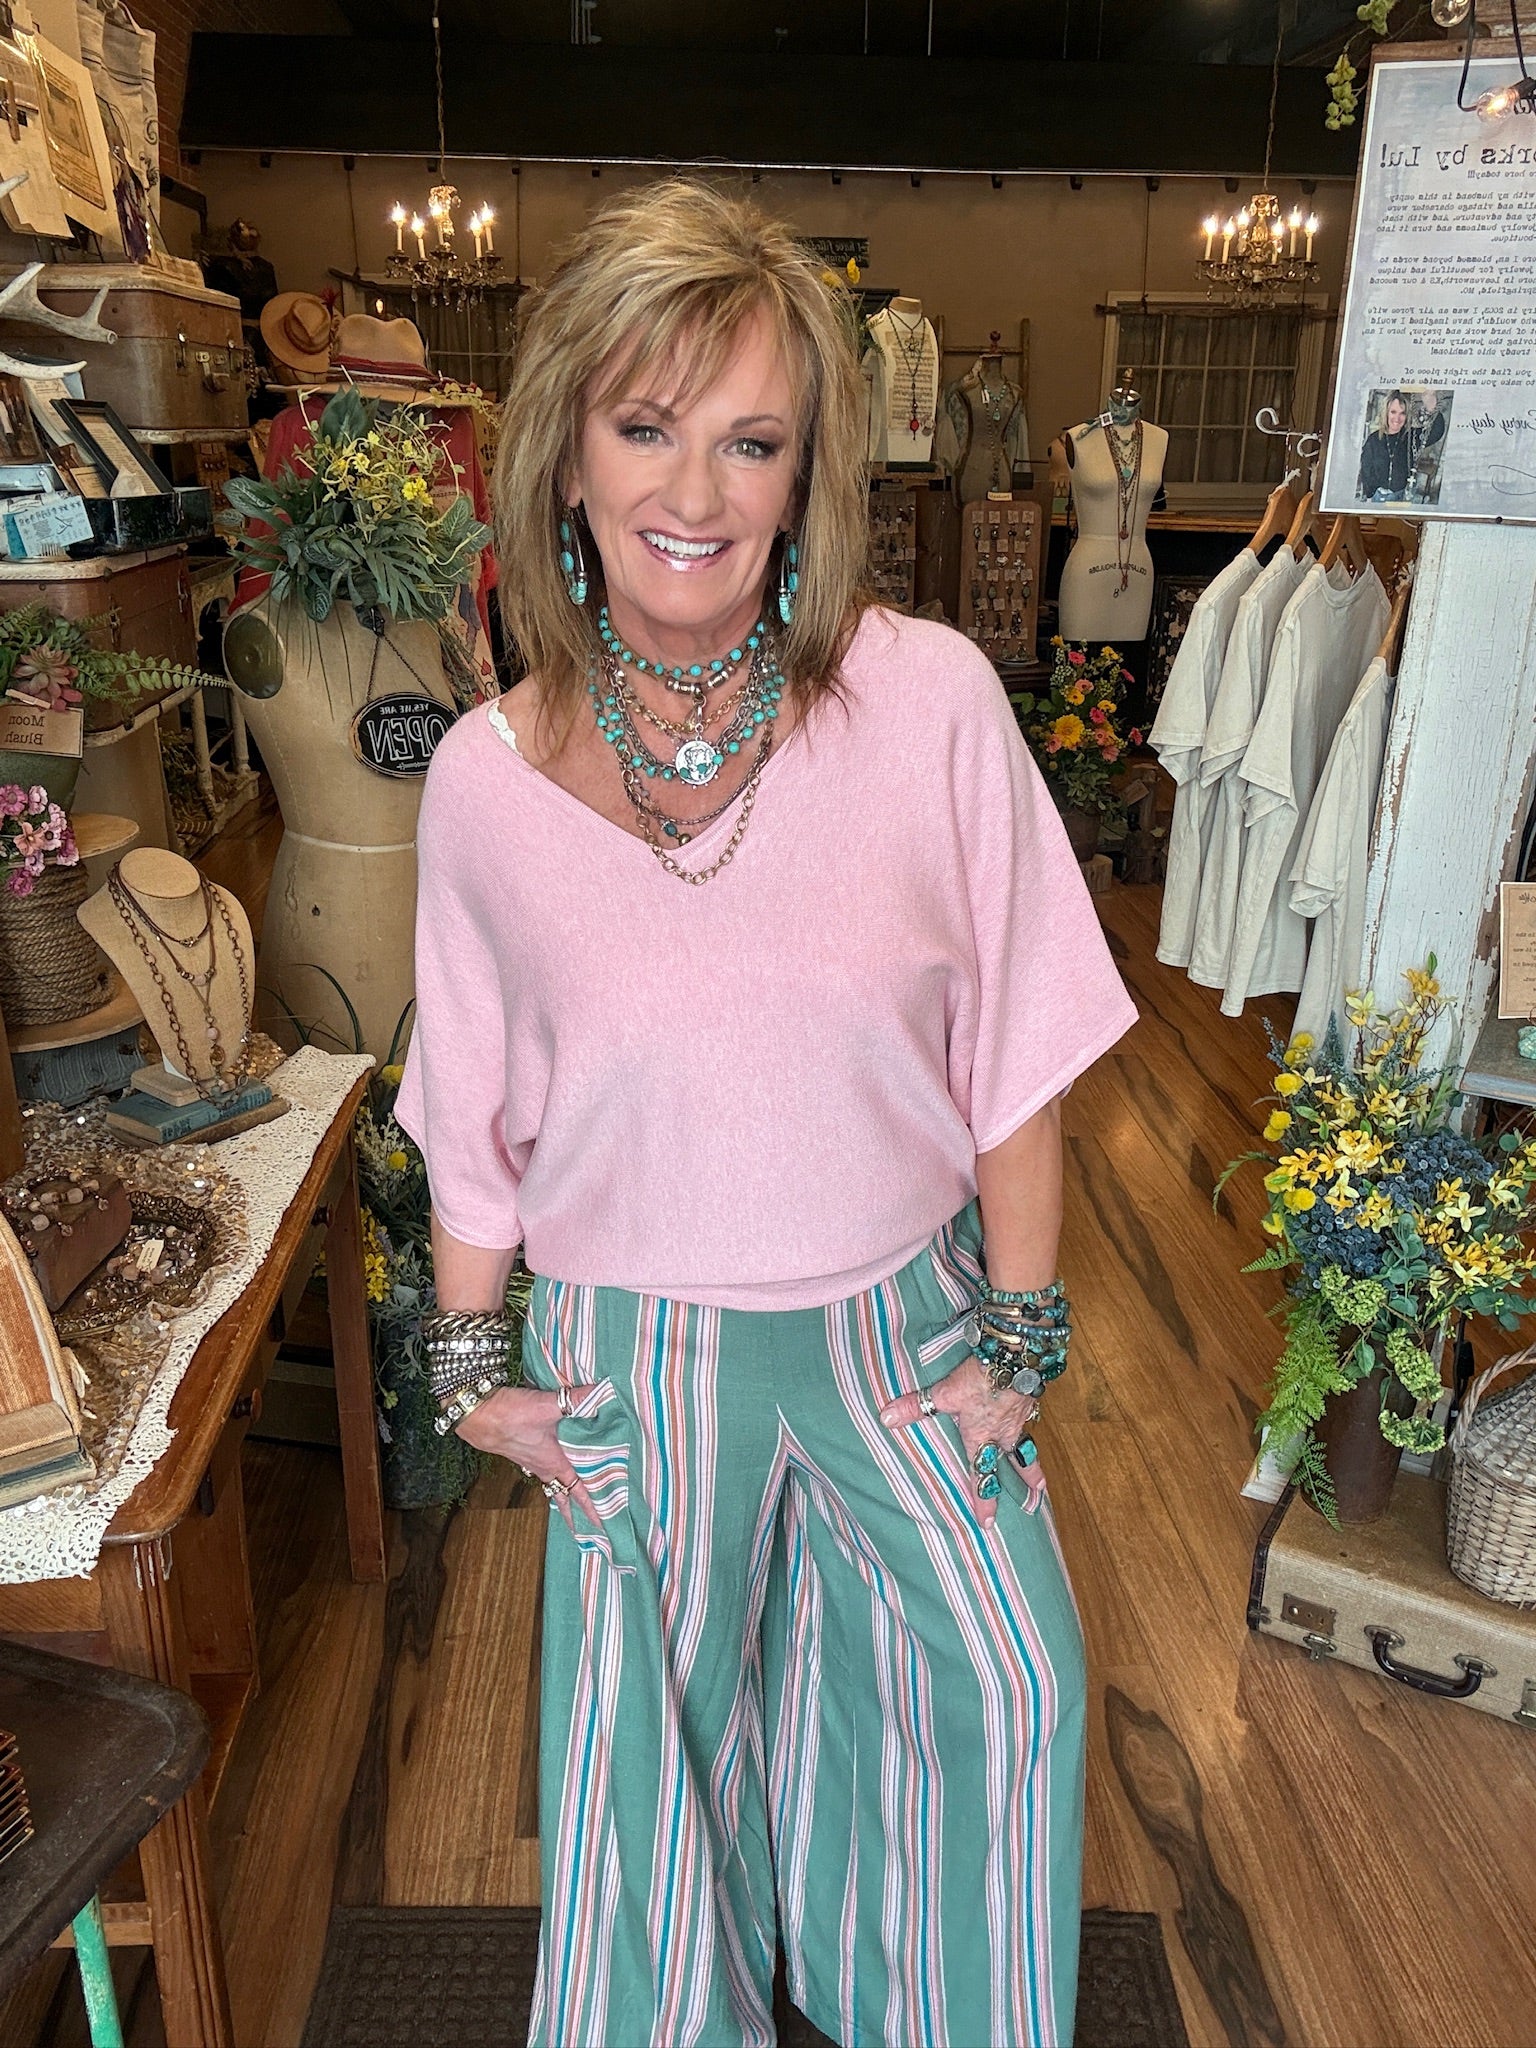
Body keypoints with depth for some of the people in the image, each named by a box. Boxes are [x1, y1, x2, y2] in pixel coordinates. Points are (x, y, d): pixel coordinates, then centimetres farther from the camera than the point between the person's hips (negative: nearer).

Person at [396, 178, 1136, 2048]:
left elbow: (1015, 1048, -8)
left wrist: (1018, 1330, -4)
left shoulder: (931, 702, -16)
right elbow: (474, 1116, 0)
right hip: (641, 1354, 0)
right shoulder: (487, 778, -12)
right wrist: (469, 1364, 4)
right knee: (652, 1736, 19)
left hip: (902, 1319, 1)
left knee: (1005, 1685, 15)